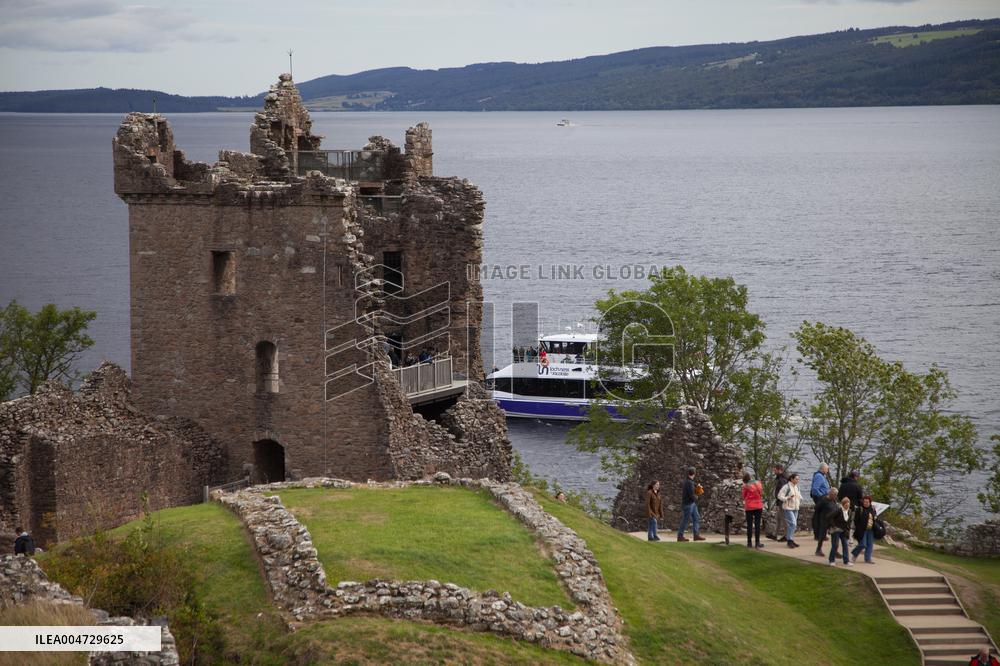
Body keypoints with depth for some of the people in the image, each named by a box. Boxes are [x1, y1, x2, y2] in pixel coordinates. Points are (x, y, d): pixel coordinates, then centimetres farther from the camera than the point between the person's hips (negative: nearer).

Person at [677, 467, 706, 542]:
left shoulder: (687, 481, 10)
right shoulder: (689, 482, -21)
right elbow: (692, 495, -23)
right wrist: (696, 497, -2)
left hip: (692, 504, 10)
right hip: (688, 504, -10)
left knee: (696, 518, 9)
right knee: (685, 520, -2)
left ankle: (697, 535, 9)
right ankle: (680, 536, 6)